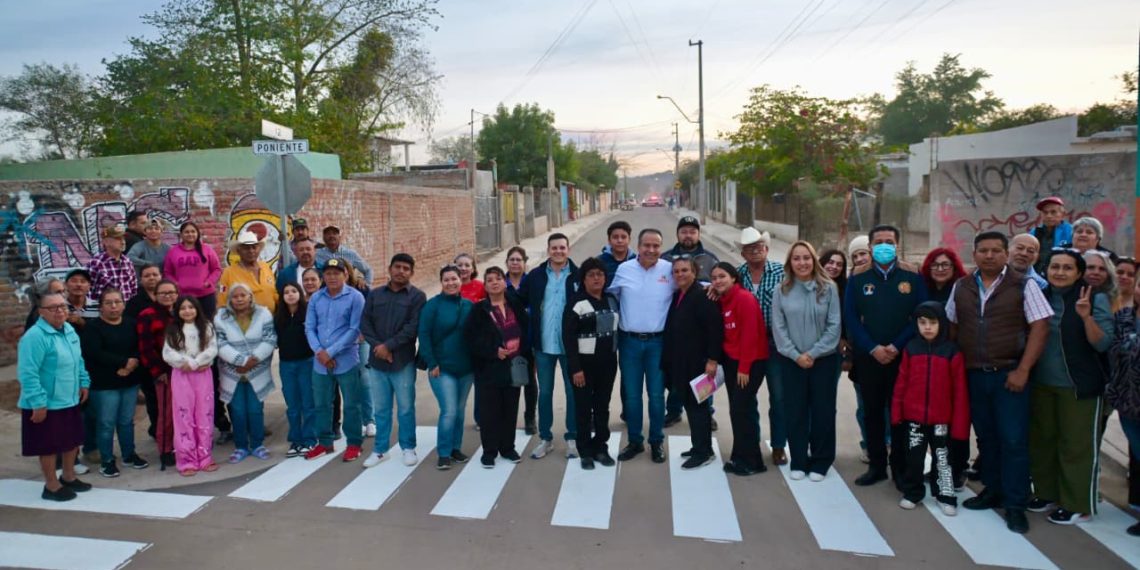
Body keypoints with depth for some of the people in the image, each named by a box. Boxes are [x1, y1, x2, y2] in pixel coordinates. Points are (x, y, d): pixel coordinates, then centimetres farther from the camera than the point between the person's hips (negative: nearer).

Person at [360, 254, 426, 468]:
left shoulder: (417, 296, -1)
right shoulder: (374, 294, 10)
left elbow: (413, 327, -11)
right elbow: (365, 323, 4)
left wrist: (388, 345, -14)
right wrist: (377, 346, -11)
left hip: (403, 361, -3)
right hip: (376, 360, 3)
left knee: (405, 408, 5)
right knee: (381, 408, 11)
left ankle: (408, 448, 19)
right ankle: (380, 449, 22)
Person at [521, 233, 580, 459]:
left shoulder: (578, 276, -6)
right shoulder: (535, 276, 0)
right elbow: (522, 304, 5)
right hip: (543, 345, 2)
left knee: (573, 391, 9)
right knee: (544, 392, 12)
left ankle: (572, 438, 24)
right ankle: (545, 438, 25)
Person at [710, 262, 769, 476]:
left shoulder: (745, 299, -14)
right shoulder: (721, 302, 10)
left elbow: (750, 335, -18)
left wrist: (744, 367, -18)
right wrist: (723, 361, 4)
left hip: (751, 362, -8)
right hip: (731, 361, 8)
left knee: (742, 409, -7)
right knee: (736, 410, 10)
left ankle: (751, 461, 3)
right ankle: (740, 457, 18)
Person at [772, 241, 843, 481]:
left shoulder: (828, 288, -4)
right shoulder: (782, 291, -2)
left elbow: (834, 326, -6)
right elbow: (778, 328, -3)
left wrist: (813, 353, -12)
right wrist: (796, 355, -11)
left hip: (824, 360, -1)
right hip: (791, 361, 1)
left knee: (823, 411, 6)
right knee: (795, 411, 7)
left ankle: (820, 462, 20)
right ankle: (798, 462, 19)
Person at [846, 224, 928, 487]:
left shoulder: (913, 279, 3)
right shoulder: (857, 281, 6)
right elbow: (851, 320, 0)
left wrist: (896, 346, -13)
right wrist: (873, 349, -12)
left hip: (903, 358, -1)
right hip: (869, 359, 2)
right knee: (872, 413, 9)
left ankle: (901, 468, 15)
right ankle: (876, 465, 19)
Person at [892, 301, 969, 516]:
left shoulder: (952, 352, -6)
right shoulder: (910, 349, 0)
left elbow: (960, 390, -5)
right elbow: (901, 382, 4)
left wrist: (959, 423, -6)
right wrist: (896, 411, 2)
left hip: (941, 418, -2)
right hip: (913, 416, 2)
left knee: (942, 457, 11)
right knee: (914, 457, 11)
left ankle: (946, 496, 21)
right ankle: (912, 493, 24)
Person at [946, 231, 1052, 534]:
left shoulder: (1023, 285, -5)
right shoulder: (961, 287, 7)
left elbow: (1040, 327, -8)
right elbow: (951, 326, 14)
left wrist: (1023, 370, -13)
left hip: (1009, 374, -4)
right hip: (974, 374, 4)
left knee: (1013, 440, 0)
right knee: (985, 437, 13)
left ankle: (1015, 505, 11)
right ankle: (992, 491, 28)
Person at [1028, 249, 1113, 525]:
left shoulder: (1095, 298, -8)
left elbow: (1103, 344, -14)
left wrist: (1086, 317, -28)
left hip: (1078, 385, -5)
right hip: (1041, 383, 5)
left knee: (1077, 444, 2)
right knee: (1041, 439, 13)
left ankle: (1078, 505, 13)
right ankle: (1047, 493, 28)